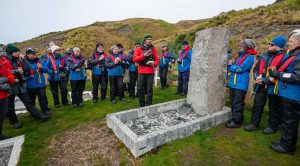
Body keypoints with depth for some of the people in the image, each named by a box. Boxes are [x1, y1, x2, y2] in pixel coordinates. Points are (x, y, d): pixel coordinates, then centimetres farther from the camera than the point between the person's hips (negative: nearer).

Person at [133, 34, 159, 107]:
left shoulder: (153, 49, 11)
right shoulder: (138, 49, 7)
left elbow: (157, 60, 9)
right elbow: (135, 59, -5)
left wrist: (153, 63, -13)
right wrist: (144, 55, -16)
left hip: (150, 72, 1)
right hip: (141, 72, 0)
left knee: (149, 89, 0)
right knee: (140, 89, 4)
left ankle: (148, 105, 11)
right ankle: (141, 105, 20)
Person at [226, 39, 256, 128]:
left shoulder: (250, 57, -7)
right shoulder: (240, 55, 18)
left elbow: (240, 69, -16)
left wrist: (231, 66, -2)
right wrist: (231, 66, 0)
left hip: (241, 84, -8)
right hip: (233, 83, 8)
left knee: (238, 104, -3)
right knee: (233, 103, 13)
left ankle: (236, 121, 5)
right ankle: (233, 118, 26)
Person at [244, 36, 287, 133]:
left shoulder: (283, 57, -10)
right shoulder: (265, 56, 10)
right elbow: (256, 69, 13)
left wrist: (265, 80, -21)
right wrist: (257, 77, -5)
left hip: (273, 87, -5)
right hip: (261, 86, 6)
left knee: (274, 107, 11)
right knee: (257, 105, 10)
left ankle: (272, 126, 27)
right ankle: (254, 124, 22)